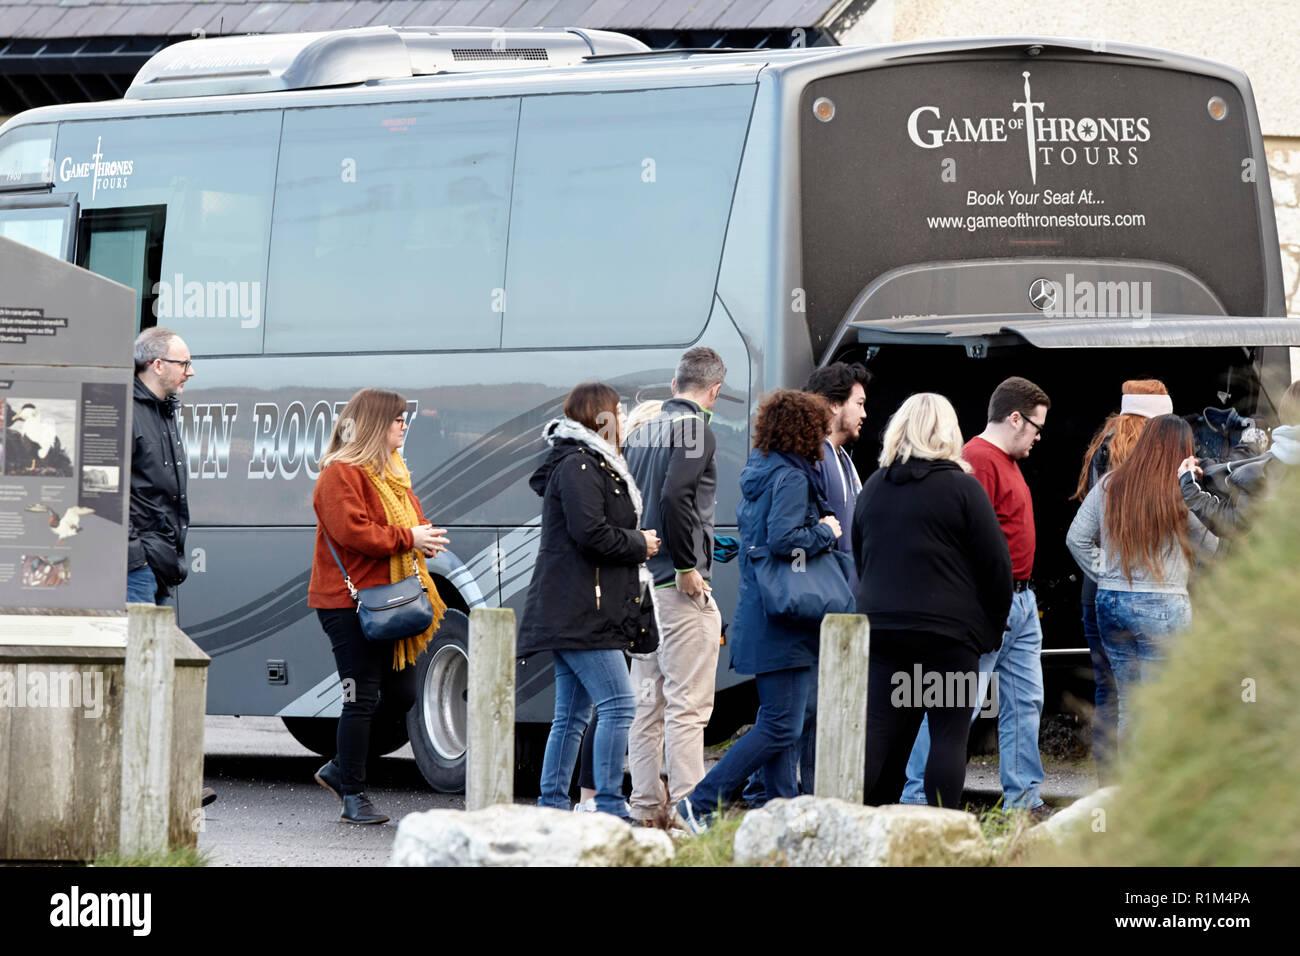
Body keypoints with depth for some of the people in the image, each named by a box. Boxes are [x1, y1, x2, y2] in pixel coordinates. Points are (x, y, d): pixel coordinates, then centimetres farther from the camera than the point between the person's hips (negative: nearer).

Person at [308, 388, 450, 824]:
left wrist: (425, 537, 1)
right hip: (349, 603, -9)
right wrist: (407, 539, -19)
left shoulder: (392, 472, 18)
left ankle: (341, 770, 23)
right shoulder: (342, 474, -11)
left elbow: (410, 518, 25)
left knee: (400, 696, 9)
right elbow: (351, 530, -22)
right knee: (361, 700, -6)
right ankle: (353, 795, 2)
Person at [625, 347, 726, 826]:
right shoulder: (695, 429, -10)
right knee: (687, 704, -8)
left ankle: (647, 804, 13)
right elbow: (674, 496, -23)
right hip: (681, 588, -8)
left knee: (648, 700, 11)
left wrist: (643, 559, 17)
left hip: (642, 583, 9)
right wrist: (687, 567, -17)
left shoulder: (646, 431, 15)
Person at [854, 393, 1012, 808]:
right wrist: (993, 627, 6)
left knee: (881, 732, 6)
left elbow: (860, 560, 19)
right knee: (949, 734, -1)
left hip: (881, 629, 5)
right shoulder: (961, 488, -6)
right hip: (949, 633, -5)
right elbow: (997, 564, -6)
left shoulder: (873, 488, 11)